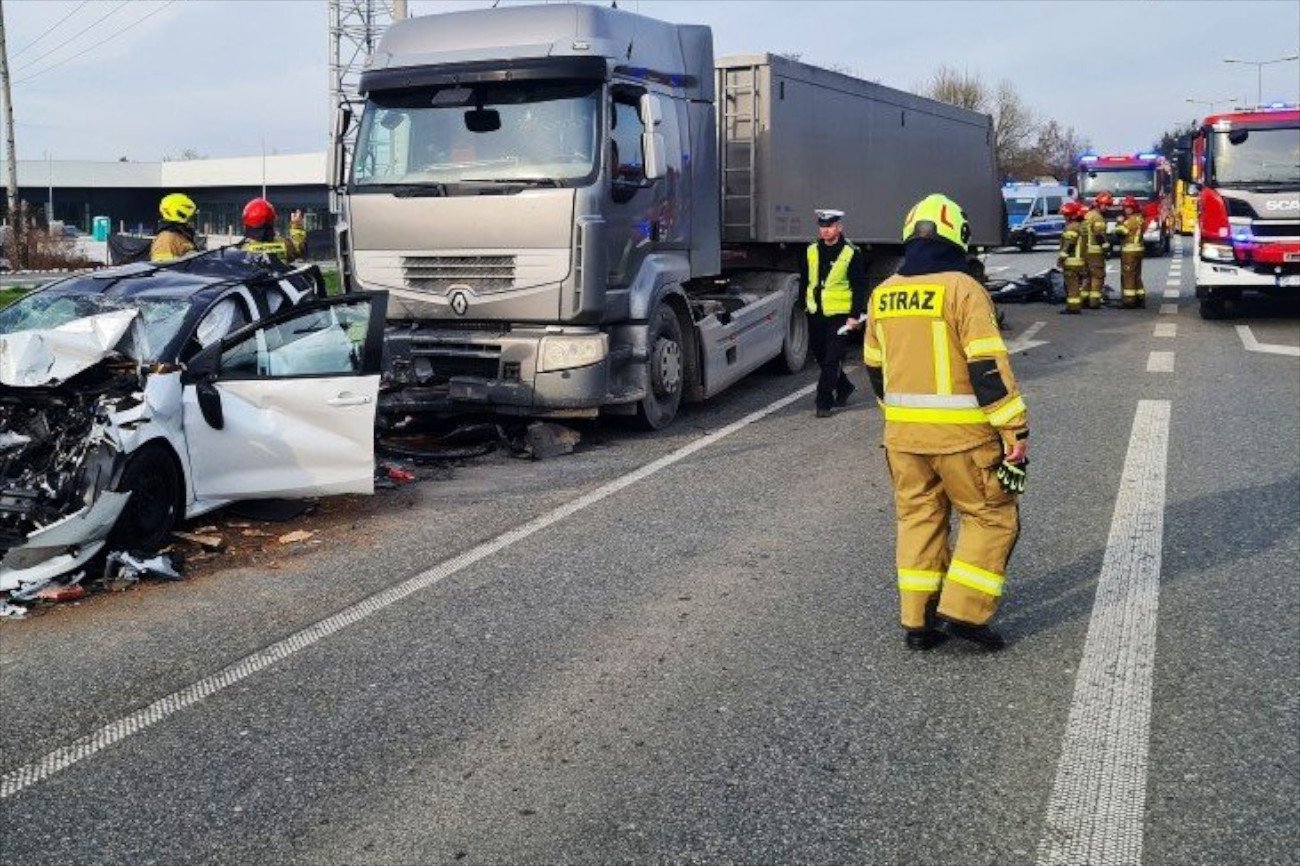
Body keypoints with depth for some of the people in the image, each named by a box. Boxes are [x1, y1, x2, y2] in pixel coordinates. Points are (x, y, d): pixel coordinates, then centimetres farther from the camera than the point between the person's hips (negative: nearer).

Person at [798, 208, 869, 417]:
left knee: (832, 360, -7)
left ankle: (824, 402, -3)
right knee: (820, 356, 15)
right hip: (816, 314, 6)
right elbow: (804, 280, 17)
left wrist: (855, 315, -11)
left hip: (839, 314, -6)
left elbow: (859, 288, -6)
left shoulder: (851, 254, -6)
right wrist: (804, 305, 13)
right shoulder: (811, 252, 8)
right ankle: (843, 387, 35)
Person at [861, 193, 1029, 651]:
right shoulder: (962, 290, -12)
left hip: (902, 434, 6)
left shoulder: (882, 295, 7)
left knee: (918, 518, 16)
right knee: (992, 517, 9)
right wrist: (1016, 431, -12)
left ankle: (919, 620, 18)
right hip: (961, 433, -6)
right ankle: (962, 611, 4)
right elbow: (988, 367, -16)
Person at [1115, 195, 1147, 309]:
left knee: (1128, 276, -8)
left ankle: (1129, 300, -10)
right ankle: (1140, 299, 19)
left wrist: (1120, 222, -3)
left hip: (1129, 251, -10)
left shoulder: (1131, 220, -14)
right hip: (1138, 249, 10)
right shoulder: (1139, 218, 16)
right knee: (1136, 276, 15)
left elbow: (1120, 231, -19)